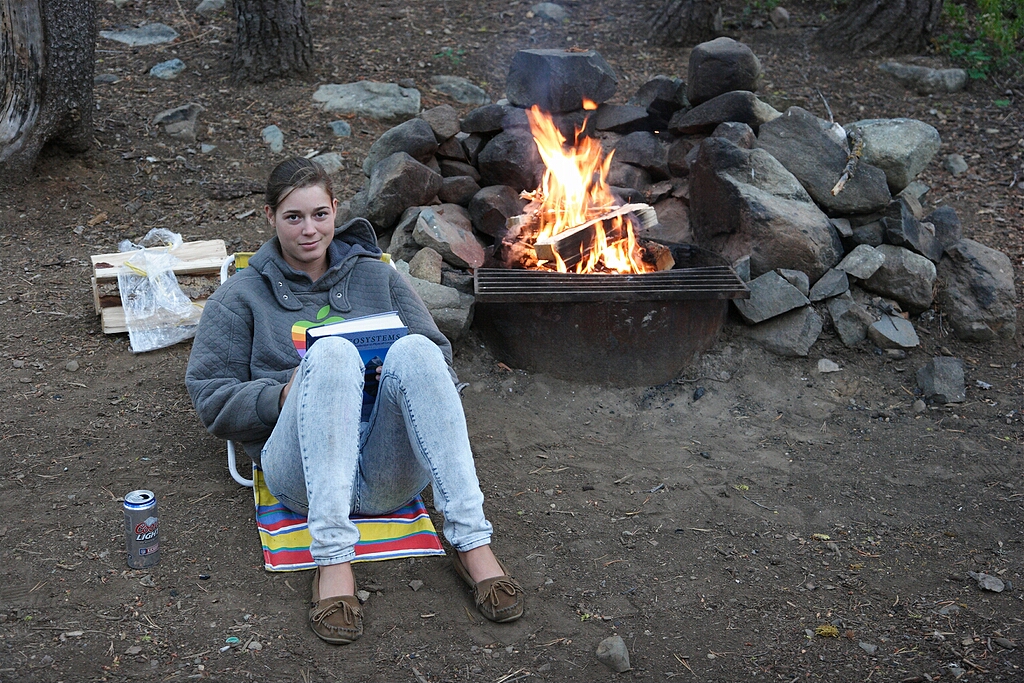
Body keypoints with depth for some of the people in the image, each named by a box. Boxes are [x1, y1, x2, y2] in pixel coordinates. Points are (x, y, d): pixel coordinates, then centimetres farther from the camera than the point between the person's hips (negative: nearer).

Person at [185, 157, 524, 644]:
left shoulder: (376, 276, 22)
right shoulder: (241, 298, 16)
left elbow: (439, 361, 19)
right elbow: (210, 398, 10)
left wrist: (401, 377, -5)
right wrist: (284, 396, -9)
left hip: (390, 475, 2)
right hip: (304, 472, -2)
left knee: (414, 349, -27)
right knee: (331, 353, -31)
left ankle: (472, 543, -33)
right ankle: (333, 559, -38)